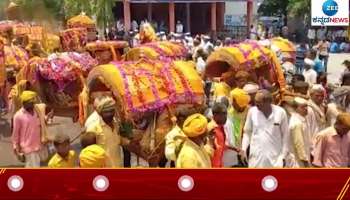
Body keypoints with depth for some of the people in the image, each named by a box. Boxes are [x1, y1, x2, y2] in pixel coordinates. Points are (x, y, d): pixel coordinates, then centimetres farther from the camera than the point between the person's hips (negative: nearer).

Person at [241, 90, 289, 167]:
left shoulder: (280, 112, -7)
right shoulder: (252, 111, -3)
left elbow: (285, 135, 1)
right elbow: (247, 132, 8)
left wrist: (283, 156, -1)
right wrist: (244, 149, -3)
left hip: (275, 158, -1)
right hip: (256, 157, 1)